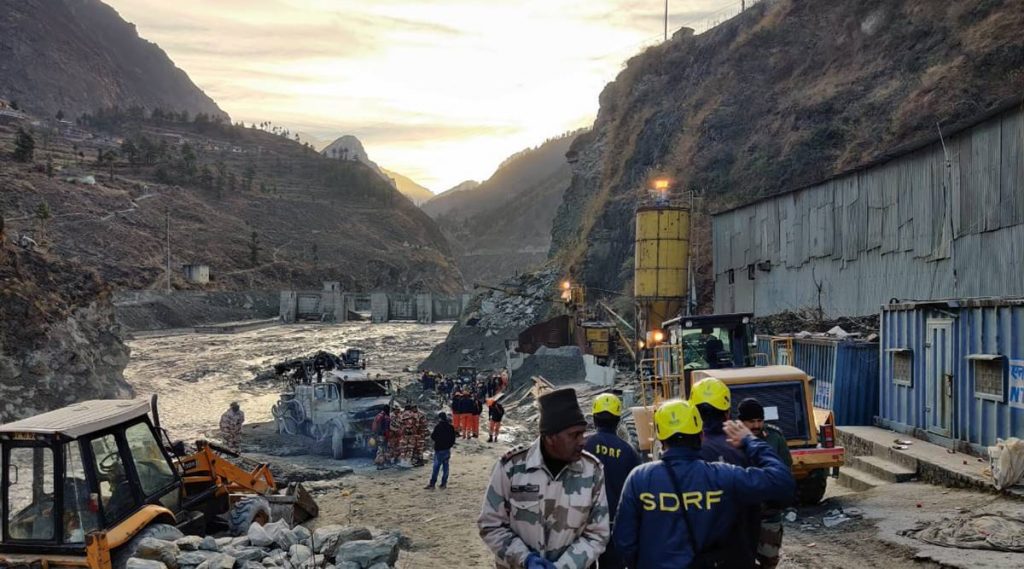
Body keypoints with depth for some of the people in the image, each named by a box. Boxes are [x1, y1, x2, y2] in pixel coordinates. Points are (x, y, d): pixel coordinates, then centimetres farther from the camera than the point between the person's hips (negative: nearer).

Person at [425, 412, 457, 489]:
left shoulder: (438, 427, -15)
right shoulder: (451, 427, 4)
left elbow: (433, 437, -11)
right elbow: (453, 438, 10)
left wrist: (431, 435, 9)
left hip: (439, 449, -6)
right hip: (447, 449, 6)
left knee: (436, 466, -3)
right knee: (445, 466, 9)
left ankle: (432, 484, -3)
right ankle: (444, 483, 11)